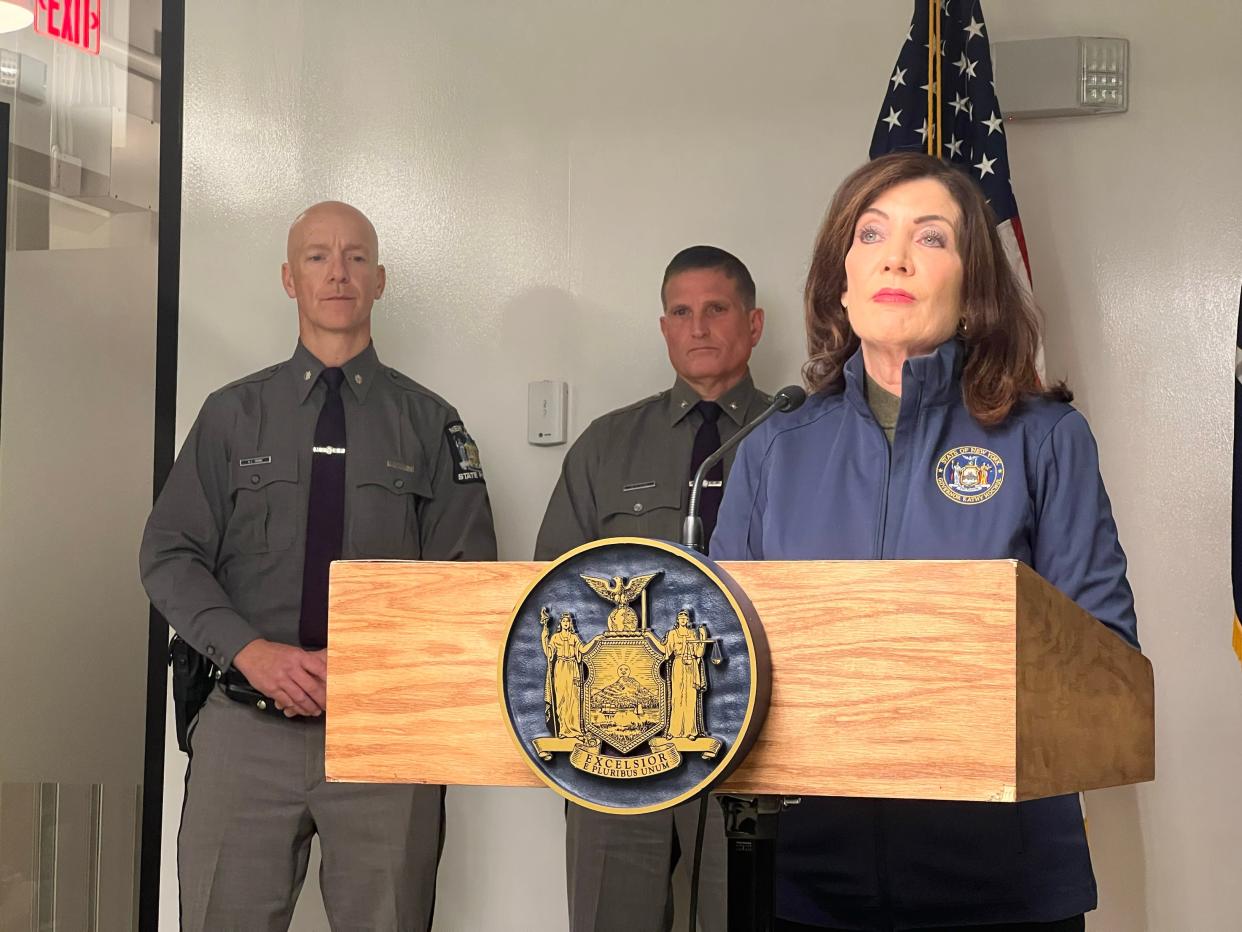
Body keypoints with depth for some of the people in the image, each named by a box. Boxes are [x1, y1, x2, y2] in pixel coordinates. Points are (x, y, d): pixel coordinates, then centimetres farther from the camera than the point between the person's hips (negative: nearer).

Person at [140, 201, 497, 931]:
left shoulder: (429, 422, 7)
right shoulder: (232, 414, 8)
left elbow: (467, 573, 3)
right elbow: (170, 556, 4)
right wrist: (252, 651, -12)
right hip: (245, 730, 1)